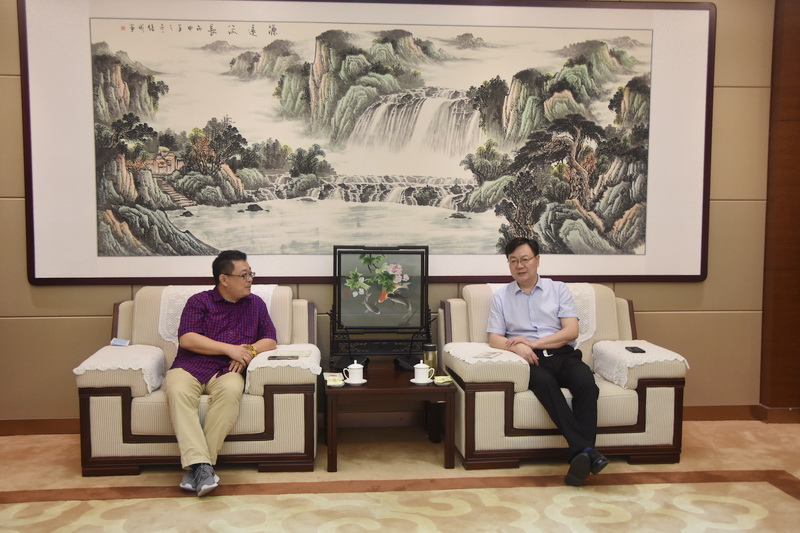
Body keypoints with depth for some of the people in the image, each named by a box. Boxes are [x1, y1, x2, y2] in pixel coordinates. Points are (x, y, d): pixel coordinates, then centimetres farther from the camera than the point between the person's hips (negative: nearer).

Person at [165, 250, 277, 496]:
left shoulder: (256, 304, 18)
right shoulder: (199, 301, 9)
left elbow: (270, 340, 13)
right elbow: (186, 339, -5)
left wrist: (249, 350, -10)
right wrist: (230, 348, -11)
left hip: (226, 370, 1)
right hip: (190, 366, -1)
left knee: (231, 391, -35)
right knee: (178, 392, -35)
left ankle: (194, 467, -31)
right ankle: (202, 465, -40)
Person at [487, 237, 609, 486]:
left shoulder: (558, 289, 17)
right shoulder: (501, 296, 18)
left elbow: (572, 331, 4)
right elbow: (494, 338, 7)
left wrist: (533, 343, -8)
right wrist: (516, 346, -16)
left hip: (564, 355, 1)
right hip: (532, 361, -1)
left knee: (586, 383, -33)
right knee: (544, 382, -37)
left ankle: (580, 455, -35)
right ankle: (585, 451, -41)